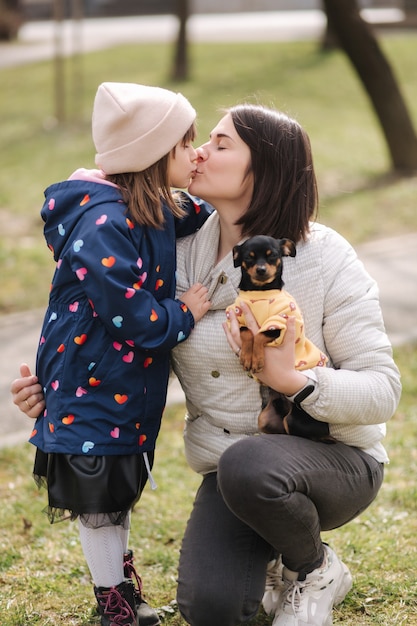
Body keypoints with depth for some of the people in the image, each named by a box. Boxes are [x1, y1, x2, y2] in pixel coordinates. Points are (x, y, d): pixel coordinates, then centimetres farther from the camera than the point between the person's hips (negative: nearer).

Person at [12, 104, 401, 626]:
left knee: (248, 466, -39)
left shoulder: (324, 259, -14)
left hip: (335, 462, -3)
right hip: (230, 468, 4)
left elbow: (382, 390, -16)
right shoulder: (181, 253, -2)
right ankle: (271, 559, 15)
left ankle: (316, 570, -5)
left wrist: (292, 380, -32)